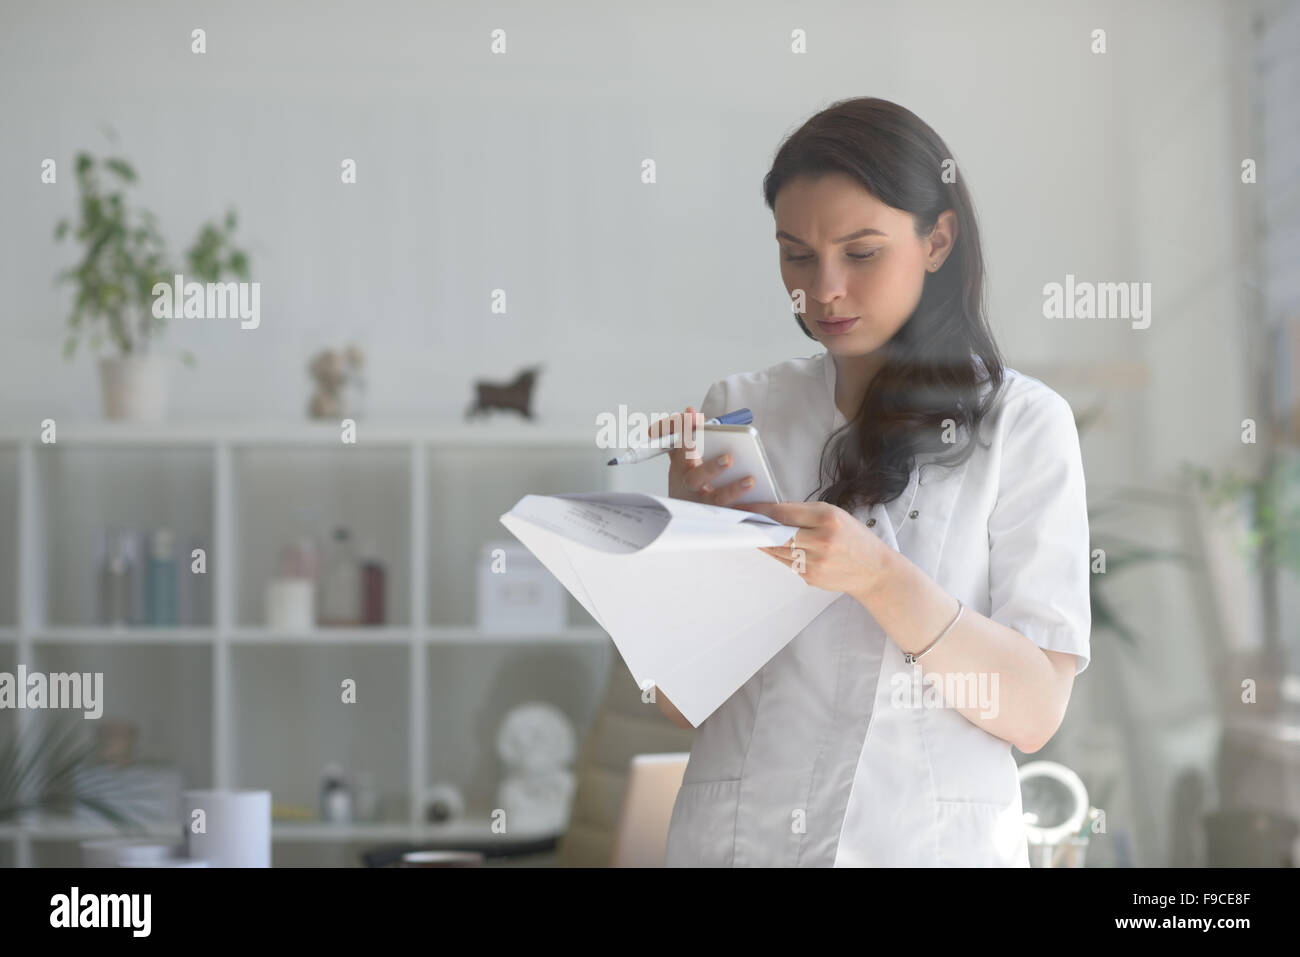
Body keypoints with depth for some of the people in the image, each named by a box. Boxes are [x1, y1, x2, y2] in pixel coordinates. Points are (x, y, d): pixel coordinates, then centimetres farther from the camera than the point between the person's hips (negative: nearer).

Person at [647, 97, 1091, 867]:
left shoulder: (1023, 423, -2)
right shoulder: (740, 412, 3)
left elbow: (1034, 711, -10)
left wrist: (878, 576, -22)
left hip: (928, 841, -1)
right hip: (735, 833, 2)